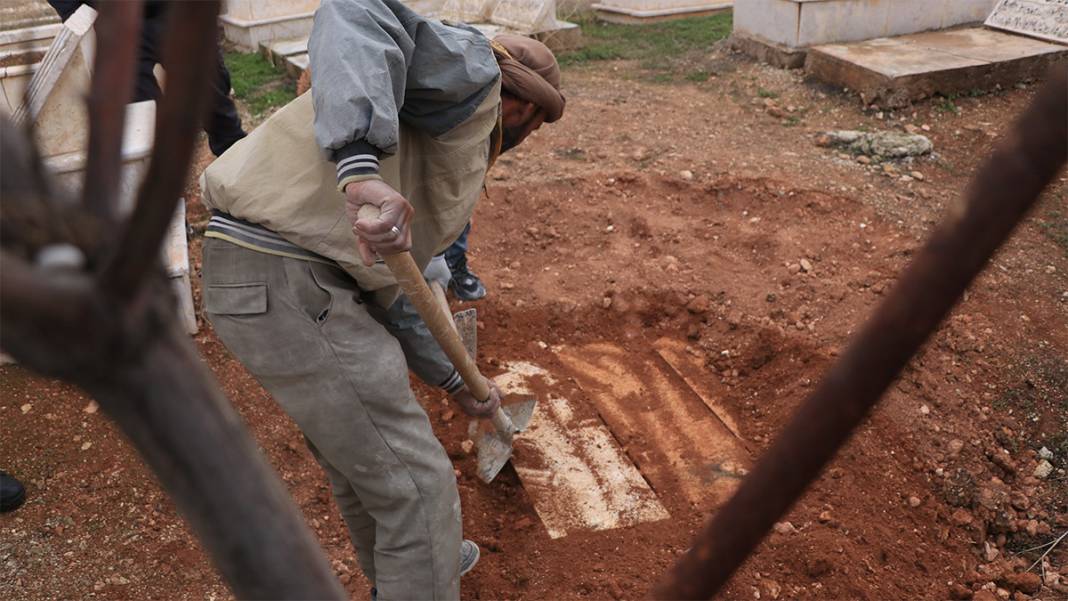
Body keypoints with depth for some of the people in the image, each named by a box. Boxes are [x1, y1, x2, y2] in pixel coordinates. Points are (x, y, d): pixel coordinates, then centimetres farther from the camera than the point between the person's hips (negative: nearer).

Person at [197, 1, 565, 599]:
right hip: (286, 284, -11)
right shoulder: (471, 66, 0)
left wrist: (457, 382, 30)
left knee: (357, 449, 30)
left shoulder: (454, 169, 26)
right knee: (415, 486, 0)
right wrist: (360, 165, -34)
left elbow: (386, 292, 25)